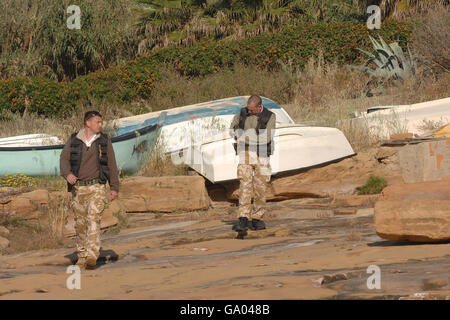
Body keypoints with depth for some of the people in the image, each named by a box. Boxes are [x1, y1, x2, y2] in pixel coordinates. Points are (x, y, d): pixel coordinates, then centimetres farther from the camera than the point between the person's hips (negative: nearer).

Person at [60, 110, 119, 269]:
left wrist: (114, 187, 6)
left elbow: (111, 165, 9)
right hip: (78, 188, 2)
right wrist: (67, 173, -24)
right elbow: (64, 159, -4)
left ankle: (92, 256, -26)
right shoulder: (73, 140, 5)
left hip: (96, 186, -2)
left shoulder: (104, 141, 6)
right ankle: (82, 256, 19)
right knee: (80, 223, 7)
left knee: (93, 219, -18)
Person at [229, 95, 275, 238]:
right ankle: (243, 220, -20)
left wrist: (246, 137, -15)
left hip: (262, 156, 0)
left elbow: (266, 138, -15)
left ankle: (257, 218, 13)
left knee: (260, 187, 1)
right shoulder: (242, 113, 5)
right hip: (245, 155, 0)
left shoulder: (269, 116, -3)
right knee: (245, 185, -12)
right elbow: (232, 129, 19)